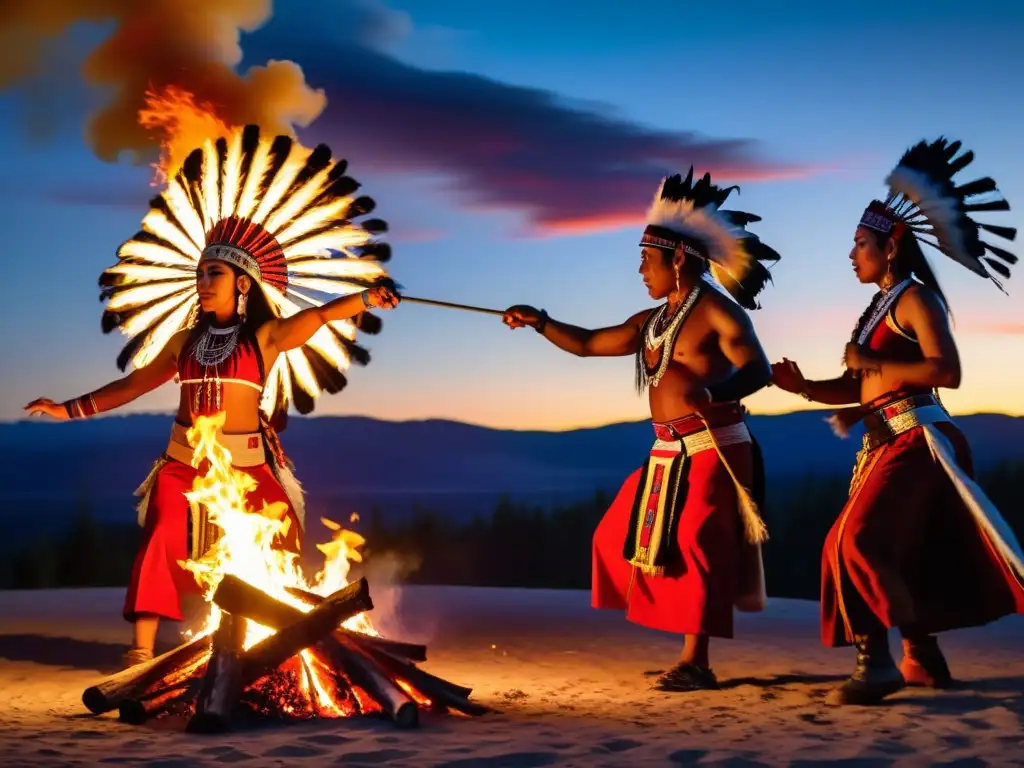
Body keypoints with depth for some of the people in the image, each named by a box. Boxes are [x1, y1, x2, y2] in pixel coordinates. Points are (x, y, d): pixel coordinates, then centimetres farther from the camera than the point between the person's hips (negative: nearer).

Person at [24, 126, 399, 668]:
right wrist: (71, 409, 10)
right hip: (182, 462, 3)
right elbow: (134, 384, 14)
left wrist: (366, 297, -31)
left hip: (246, 464, -3)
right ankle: (141, 648, -10)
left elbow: (321, 316, -14)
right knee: (162, 538, -12)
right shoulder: (186, 339, 10)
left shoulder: (266, 336, -2)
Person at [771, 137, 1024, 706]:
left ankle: (878, 661, -18)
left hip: (915, 438, -10)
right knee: (896, 551, 13)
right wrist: (803, 387, 1)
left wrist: (873, 364, -17)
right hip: (886, 441, 10)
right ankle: (924, 658, 23)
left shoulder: (915, 298, -7)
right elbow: (858, 388, 16)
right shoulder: (879, 308, 18)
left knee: (861, 541, -18)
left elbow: (947, 371, -21)